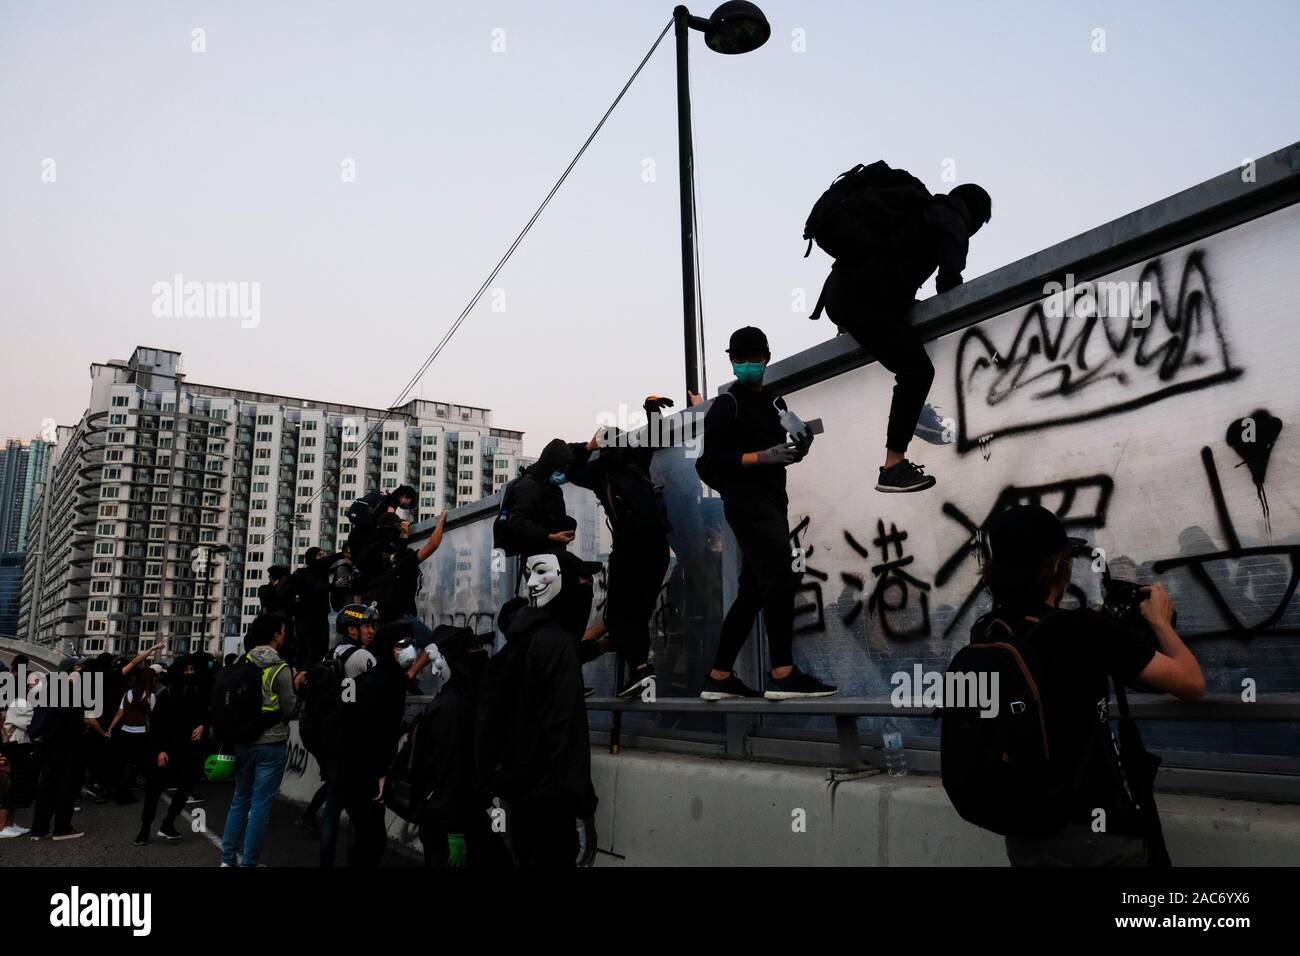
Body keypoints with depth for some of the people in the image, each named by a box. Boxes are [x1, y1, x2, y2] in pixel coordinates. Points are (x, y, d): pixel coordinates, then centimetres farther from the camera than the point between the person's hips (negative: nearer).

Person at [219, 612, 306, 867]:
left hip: (243, 741, 6)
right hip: (271, 745, -6)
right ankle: (248, 863, 5)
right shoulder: (281, 669, -13)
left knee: (240, 799, 17)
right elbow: (290, 711, -11)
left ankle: (228, 859, 21)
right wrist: (295, 687, 6)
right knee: (261, 805, 2)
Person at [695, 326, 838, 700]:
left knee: (753, 592, 7)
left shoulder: (775, 402, 19)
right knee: (782, 580, -18)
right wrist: (763, 457, -19)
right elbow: (712, 461, -11)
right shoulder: (727, 404, -4)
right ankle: (783, 675, -18)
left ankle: (719, 677, 12)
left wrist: (794, 451, 8)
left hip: (772, 502, 8)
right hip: (747, 501, -8)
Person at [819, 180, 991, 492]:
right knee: (917, 372, -8)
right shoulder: (953, 220, 4)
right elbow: (950, 274, -9)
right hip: (866, 301, -9)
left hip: (837, 293, 9)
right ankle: (893, 468, -10)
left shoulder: (921, 210, 30)